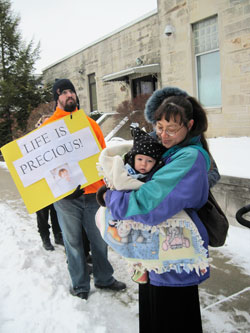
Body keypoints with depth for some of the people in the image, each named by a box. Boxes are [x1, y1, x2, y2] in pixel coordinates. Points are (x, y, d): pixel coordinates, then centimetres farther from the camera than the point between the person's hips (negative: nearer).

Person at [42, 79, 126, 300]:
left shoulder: (89, 122, 9)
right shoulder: (49, 126, 1)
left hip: (93, 192, 2)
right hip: (66, 196, -2)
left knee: (99, 239, 12)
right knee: (73, 242, 10)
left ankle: (104, 278, 31)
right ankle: (80, 284, 28)